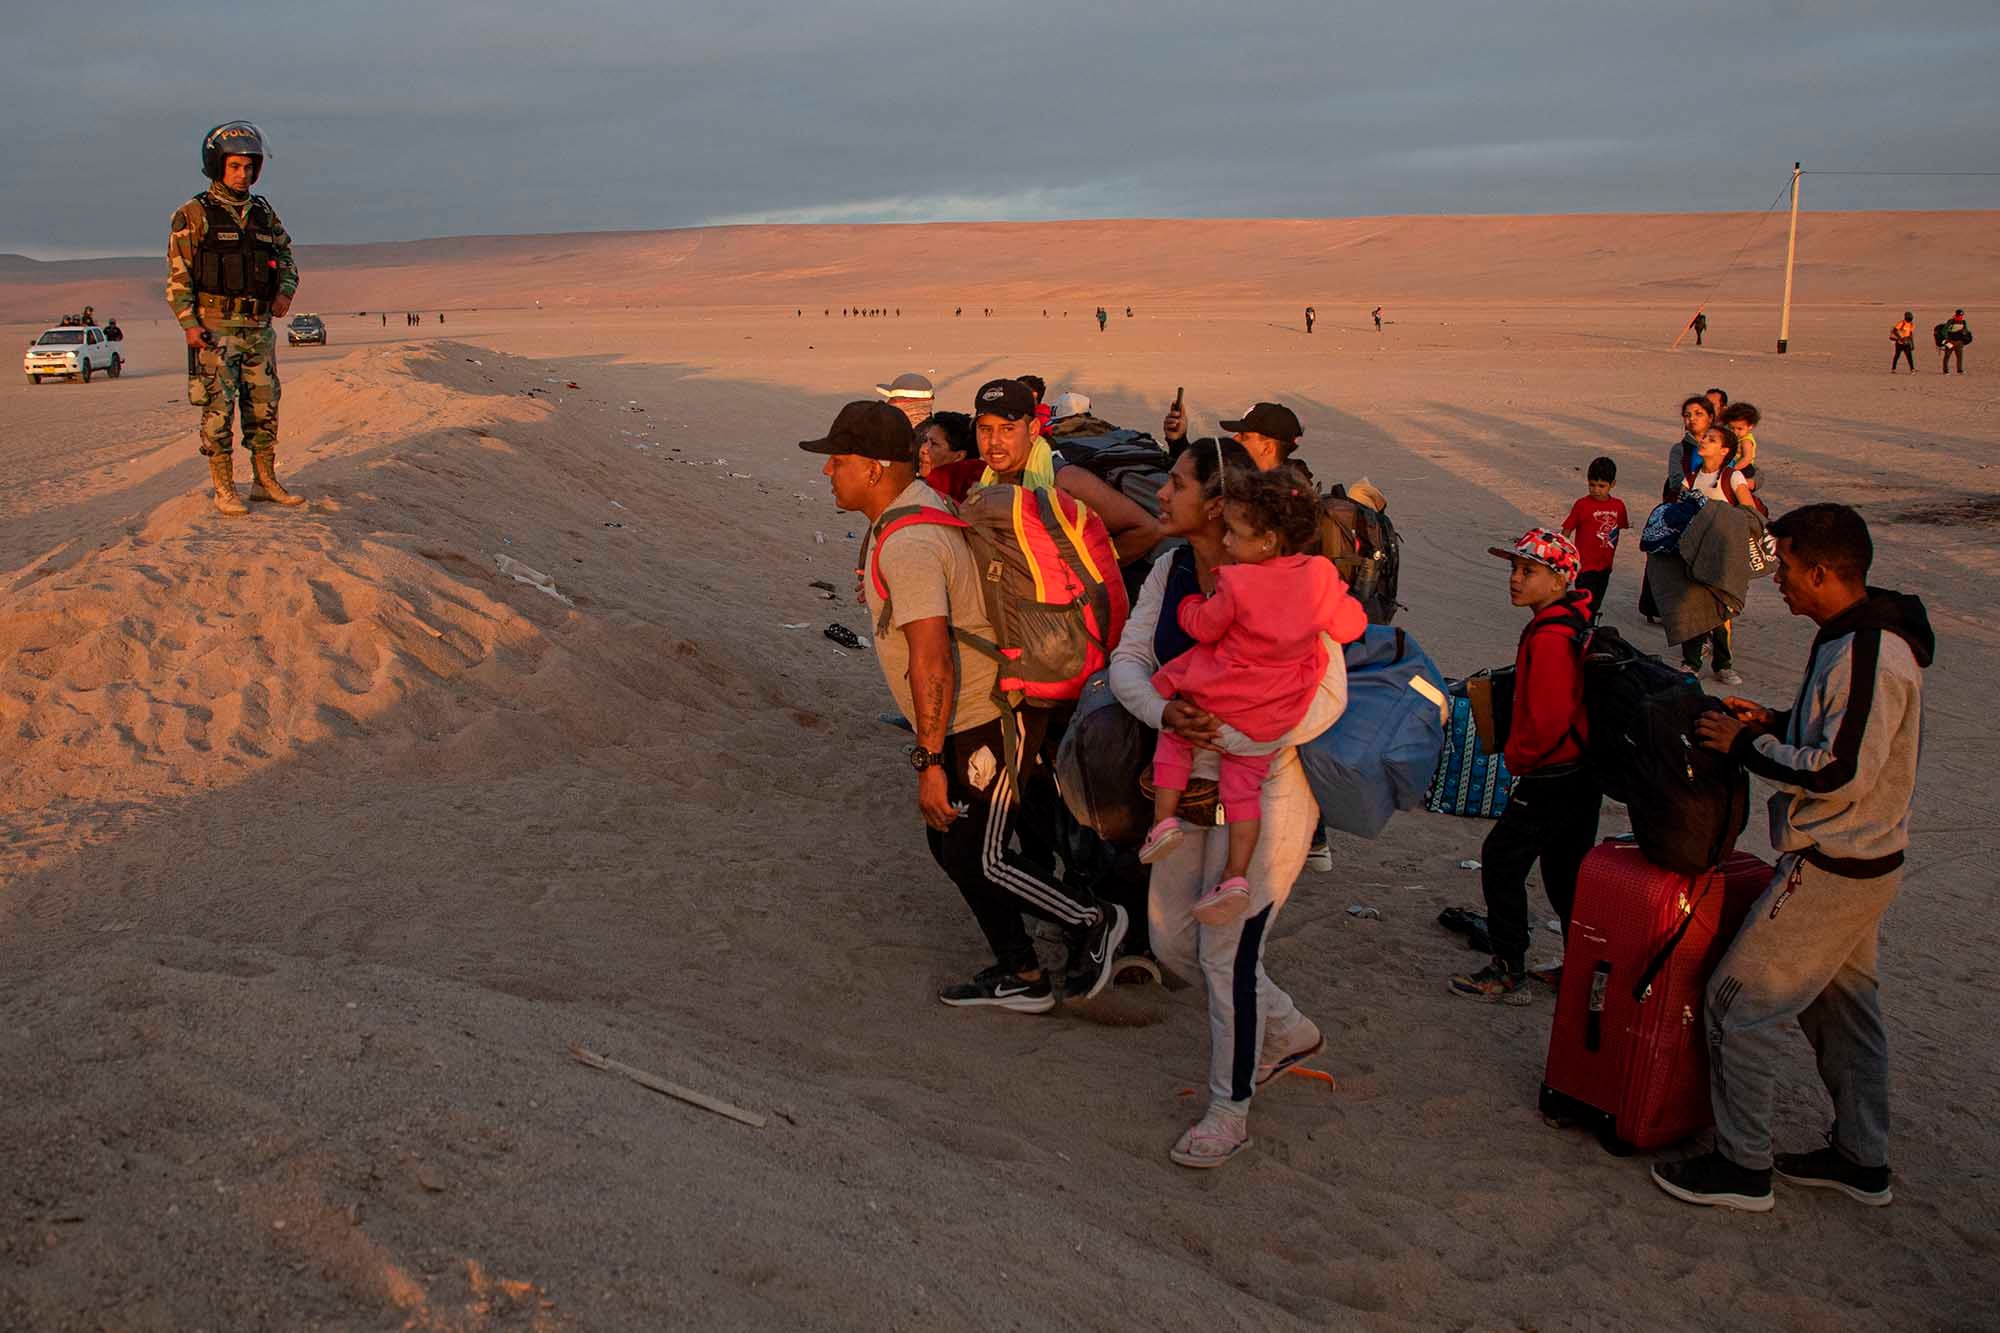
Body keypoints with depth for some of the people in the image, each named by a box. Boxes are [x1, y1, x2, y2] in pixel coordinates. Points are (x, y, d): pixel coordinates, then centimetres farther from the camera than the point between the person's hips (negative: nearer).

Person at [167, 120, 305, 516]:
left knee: (264, 408, 9)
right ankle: (223, 489, 1)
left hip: (259, 327, 5)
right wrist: (189, 323, -14)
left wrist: (285, 290, -1)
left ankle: (266, 482, 18)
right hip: (215, 327, -5)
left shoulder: (264, 213, 11)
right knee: (219, 410, -4)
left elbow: (286, 255, 20)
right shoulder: (194, 215, -4)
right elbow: (178, 274, -6)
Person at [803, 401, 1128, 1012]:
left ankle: (1095, 924, 19)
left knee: (980, 859, 0)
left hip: (986, 724, -11)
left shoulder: (907, 545, -27)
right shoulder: (914, 504, 7)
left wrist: (928, 763, -30)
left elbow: (932, 663, -32)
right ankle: (1021, 978, 28)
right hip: (968, 714, 11)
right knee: (952, 847, 17)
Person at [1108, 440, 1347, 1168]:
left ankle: (1231, 1112, 24)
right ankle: (1288, 1032, 40)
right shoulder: (1170, 570, 0)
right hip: (1188, 780, 7)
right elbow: (1128, 660, -1)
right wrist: (1165, 713, -22)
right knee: (1172, 940, 15)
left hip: (1264, 788, -7)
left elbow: (1325, 697, -22)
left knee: (1228, 953, 1)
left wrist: (1230, 738, -30)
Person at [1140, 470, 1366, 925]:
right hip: (1271, 719, 5)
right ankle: (1235, 875, 11)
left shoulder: (1237, 584, -21)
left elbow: (1203, 627, -6)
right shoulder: (1321, 575, -9)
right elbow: (1350, 626, 4)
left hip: (1218, 697, -4)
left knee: (1173, 734, 22)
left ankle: (1164, 817, 10)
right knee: (1243, 785, 16)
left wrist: (1188, 605, 15)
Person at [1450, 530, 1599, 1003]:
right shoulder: (1579, 621, 9)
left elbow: (1547, 717, -27)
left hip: (1553, 778, -10)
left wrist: (1516, 757, -10)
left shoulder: (1550, 636, -24)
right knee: (1566, 868, 19)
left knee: (1502, 861, 2)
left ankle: (1508, 974, 9)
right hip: (1584, 771, 10)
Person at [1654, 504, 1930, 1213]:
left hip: (1832, 873, -10)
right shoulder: (1858, 637, 7)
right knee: (1842, 1004, 20)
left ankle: (1742, 1167, 10)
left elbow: (1840, 772, -28)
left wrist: (1748, 745, -17)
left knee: (1741, 1002, -2)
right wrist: (1775, 723, 6)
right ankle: (1861, 1159, 33)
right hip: (1860, 861, 10)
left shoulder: (1868, 655, -25)